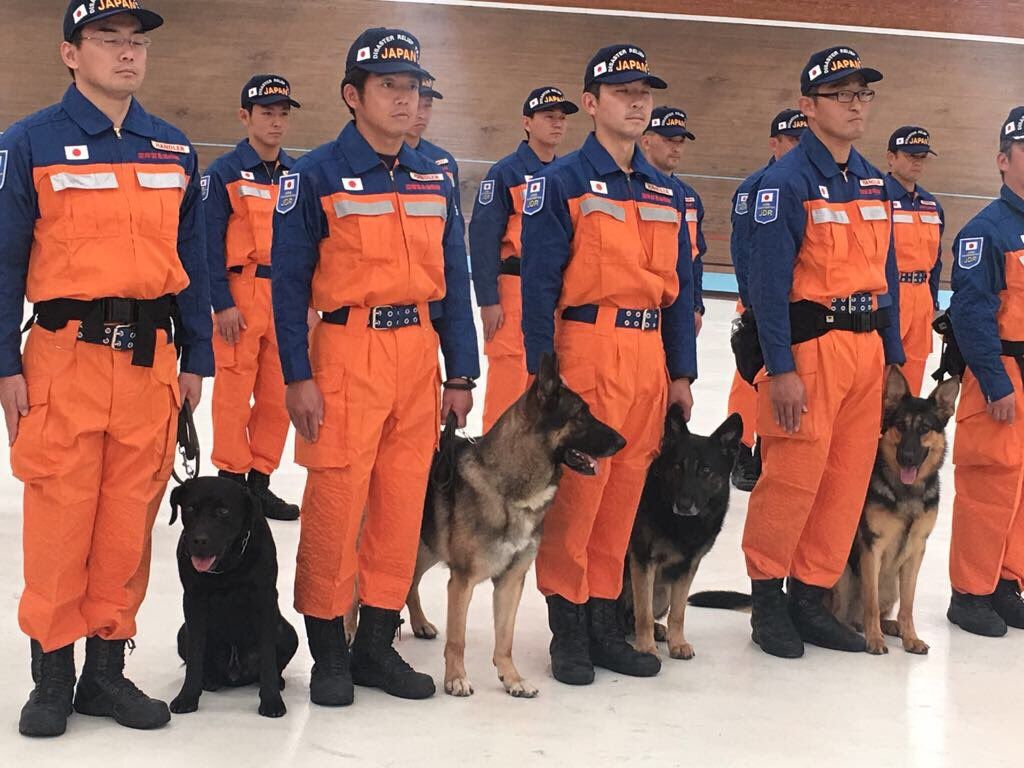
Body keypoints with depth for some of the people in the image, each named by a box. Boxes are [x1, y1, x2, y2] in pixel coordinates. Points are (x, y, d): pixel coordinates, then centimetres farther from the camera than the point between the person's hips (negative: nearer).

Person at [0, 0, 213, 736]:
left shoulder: (174, 150, 11)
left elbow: (192, 261, 15)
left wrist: (196, 358, 11)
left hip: (151, 359, 4)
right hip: (66, 354, -4)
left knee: (130, 519, 7)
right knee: (59, 519, 0)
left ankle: (109, 669, 17)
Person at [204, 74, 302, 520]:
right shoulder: (225, 173, -4)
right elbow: (211, 242, -8)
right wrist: (222, 303, -13)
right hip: (240, 294, -5)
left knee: (277, 394, 7)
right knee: (235, 390, -2)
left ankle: (260, 482, 16)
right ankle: (231, 479, 8)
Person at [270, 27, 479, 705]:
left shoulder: (434, 179, 11)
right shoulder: (316, 175, -4)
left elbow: (454, 281, 13)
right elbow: (289, 283, -5)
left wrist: (461, 373, 9)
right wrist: (298, 377, -10)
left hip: (419, 356, 5)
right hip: (346, 352, -5)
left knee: (403, 504, 7)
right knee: (335, 504, -3)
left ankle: (378, 645, 19)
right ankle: (329, 653, 11)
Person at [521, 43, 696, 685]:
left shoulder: (666, 191, 14)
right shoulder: (563, 182, -3)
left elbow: (681, 287, 16)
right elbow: (539, 284, -7)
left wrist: (682, 372, 11)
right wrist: (542, 374, -11)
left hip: (650, 356, 6)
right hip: (587, 349, -5)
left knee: (624, 491, 9)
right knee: (576, 491, -3)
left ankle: (605, 623, 19)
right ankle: (569, 627, 9)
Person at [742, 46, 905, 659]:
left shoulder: (874, 183, 13)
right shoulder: (787, 181, -9)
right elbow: (768, 283, -13)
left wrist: (893, 356, 15)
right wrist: (781, 370, -17)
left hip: (866, 349, 7)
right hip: (809, 348, -7)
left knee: (848, 480, 8)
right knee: (794, 476, -6)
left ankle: (812, 598, 18)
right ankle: (767, 594, 11)